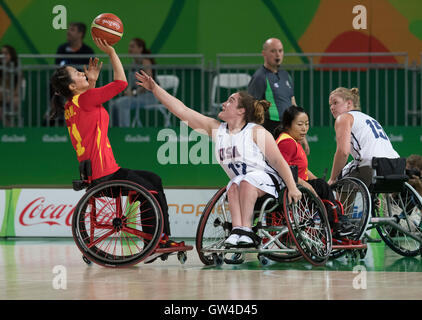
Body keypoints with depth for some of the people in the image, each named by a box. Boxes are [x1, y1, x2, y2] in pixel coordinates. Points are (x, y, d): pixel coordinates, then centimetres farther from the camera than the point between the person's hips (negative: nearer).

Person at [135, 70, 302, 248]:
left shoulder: (256, 132, -8)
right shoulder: (216, 129, 8)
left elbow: (278, 161, -10)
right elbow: (182, 111, 8)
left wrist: (292, 188, -18)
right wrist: (155, 88, 5)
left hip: (265, 178, -4)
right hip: (241, 182, 4)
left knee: (246, 183, -34)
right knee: (233, 187, -28)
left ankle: (245, 229, -42)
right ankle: (237, 229, -43)